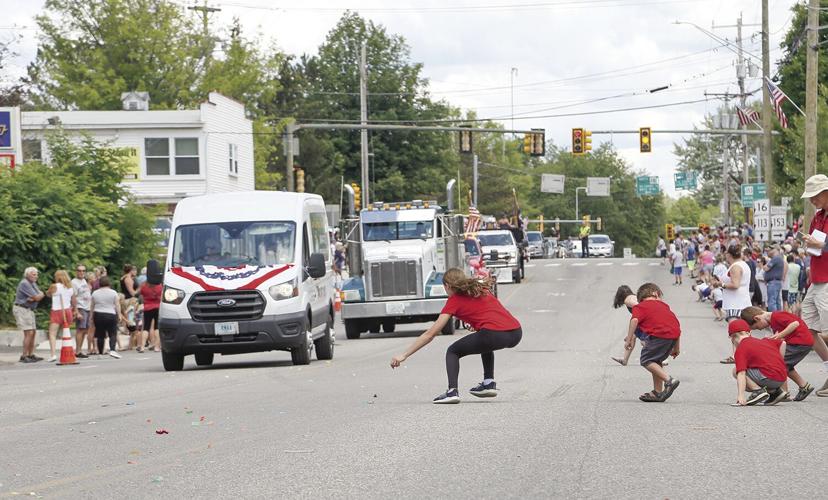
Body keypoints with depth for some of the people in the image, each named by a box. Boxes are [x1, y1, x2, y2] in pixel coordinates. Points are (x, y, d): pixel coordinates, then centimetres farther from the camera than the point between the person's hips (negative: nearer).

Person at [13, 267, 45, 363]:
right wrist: (41, 295, 4)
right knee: (29, 333, -14)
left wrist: (32, 299, -17)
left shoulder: (33, 283, 14)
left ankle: (31, 355, 18)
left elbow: (40, 296, 4)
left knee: (33, 332, 12)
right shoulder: (24, 283, -17)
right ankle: (24, 357, -13)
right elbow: (37, 297, -19)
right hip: (21, 309, -10)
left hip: (29, 310, 10)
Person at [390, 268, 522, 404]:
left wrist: (403, 355, 12)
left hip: (495, 335, -6)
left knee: (453, 352, 15)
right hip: (516, 333, 6)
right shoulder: (482, 290, 27)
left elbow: (430, 334, 10)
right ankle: (489, 383, 29)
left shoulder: (454, 300, 11)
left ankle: (452, 391, -4)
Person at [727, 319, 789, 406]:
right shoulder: (763, 341, 20)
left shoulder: (740, 350, -2)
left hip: (769, 378, -8)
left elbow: (741, 373, -14)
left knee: (736, 371, 0)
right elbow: (782, 343, 27)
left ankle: (758, 391, -11)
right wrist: (778, 362, 32)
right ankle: (776, 391, 15)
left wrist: (741, 395, -22)